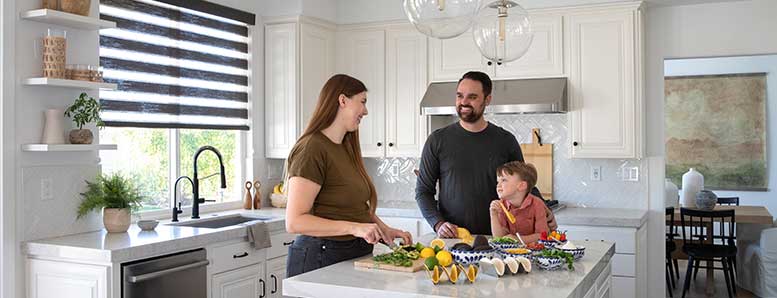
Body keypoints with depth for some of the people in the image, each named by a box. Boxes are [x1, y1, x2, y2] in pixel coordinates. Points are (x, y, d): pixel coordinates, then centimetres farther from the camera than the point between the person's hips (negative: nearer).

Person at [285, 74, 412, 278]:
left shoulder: (346, 148, 12)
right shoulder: (312, 149, -16)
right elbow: (294, 222, -22)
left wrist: (385, 230, 6)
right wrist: (354, 228, -27)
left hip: (357, 254, 8)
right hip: (322, 258, -8)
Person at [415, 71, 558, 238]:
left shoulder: (505, 141, 6)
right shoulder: (438, 140, 3)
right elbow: (423, 190, 6)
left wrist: (544, 212, -2)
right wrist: (438, 224, -9)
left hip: (495, 238, 1)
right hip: (452, 238, 0)